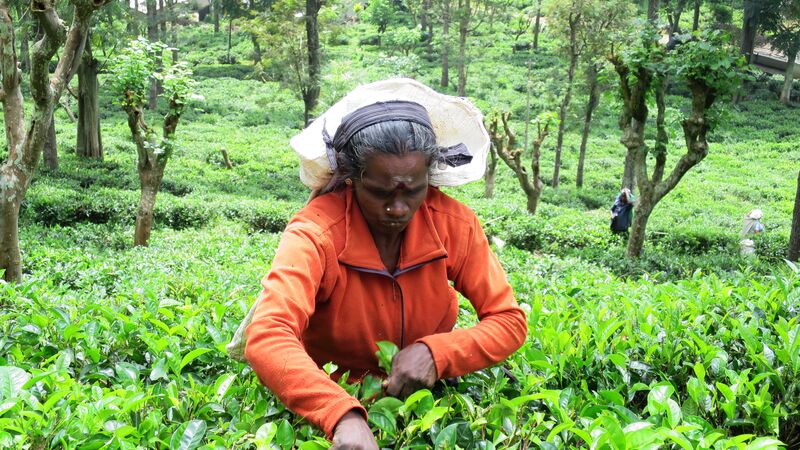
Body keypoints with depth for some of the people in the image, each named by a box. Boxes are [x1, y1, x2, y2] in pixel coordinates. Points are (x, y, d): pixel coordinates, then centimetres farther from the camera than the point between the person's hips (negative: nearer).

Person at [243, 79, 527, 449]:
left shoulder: (454, 224, -15)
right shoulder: (315, 234, -25)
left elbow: (509, 321, -10)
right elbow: (266, 339, -38)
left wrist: (435, 352, -28)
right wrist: (343, 415, -52)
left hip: (425, 394, 2)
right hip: (332, 398, -2)